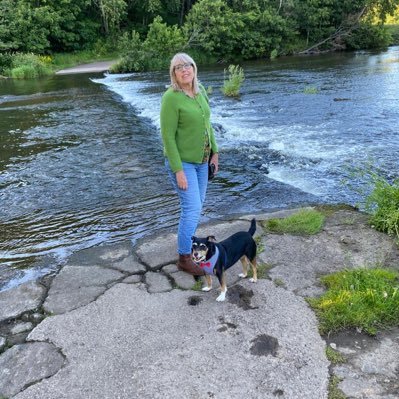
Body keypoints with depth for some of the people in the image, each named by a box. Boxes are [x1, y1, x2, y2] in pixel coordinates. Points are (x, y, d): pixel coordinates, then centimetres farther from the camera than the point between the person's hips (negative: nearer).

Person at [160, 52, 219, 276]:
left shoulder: (200, 91, 3)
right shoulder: (171, 97, -20)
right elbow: (168, 136, -20)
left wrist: (214, 151, 11)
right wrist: (178, 170, -21)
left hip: (201, 159, 8)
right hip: (182, 161, -8)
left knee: (197, 204, 16)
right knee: (192, 208, -8)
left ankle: (188, 241, 36)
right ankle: (184, 258, 8)